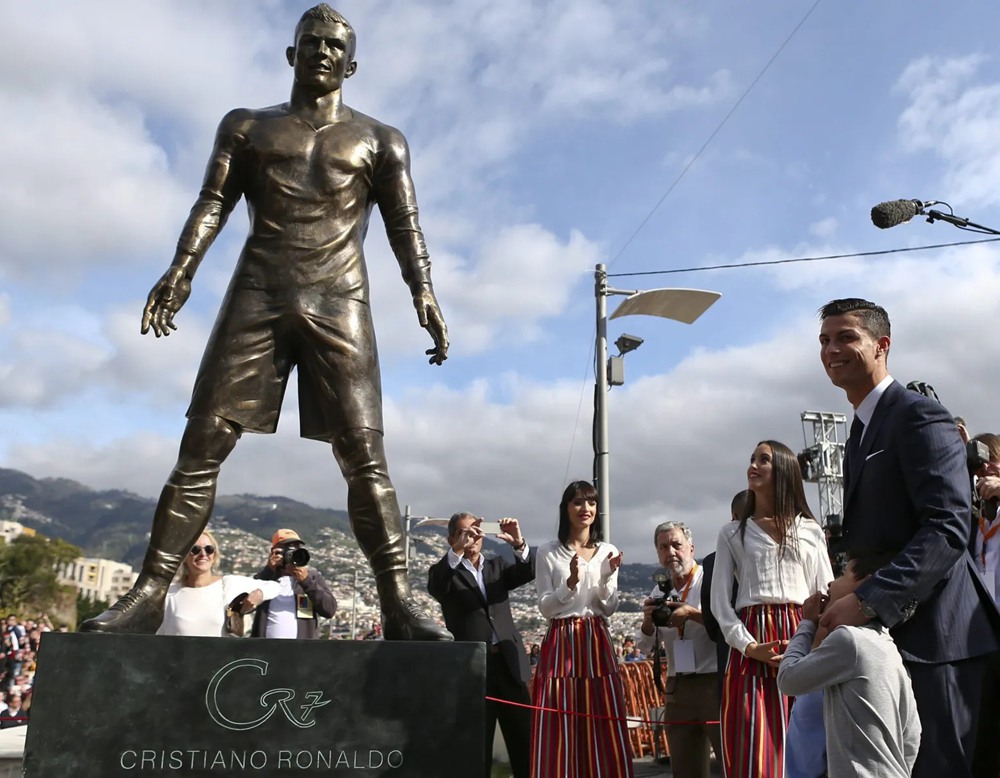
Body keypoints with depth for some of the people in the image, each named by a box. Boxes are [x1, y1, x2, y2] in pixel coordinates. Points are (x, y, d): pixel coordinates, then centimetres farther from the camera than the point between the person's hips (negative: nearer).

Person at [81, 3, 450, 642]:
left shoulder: (380, 140, 17)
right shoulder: (247, 126, 21)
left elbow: (405, 224, 7)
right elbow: (214, 202, 9)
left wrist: (423, 291, -11)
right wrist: (182, 269, -10)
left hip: (340, 304, -1)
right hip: (256, 297, 2)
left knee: (364, 457, -12)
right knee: (201, 446, -6)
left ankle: (400, 605, -12)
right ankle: (149, 594, -2)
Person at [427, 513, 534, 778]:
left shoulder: (497, 565, 16)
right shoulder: (447, 572, 6)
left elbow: (527, 573, -1)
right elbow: (434, 586, -17)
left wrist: (519, 544, -20)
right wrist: (458, 549, -31)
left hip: (509, 663, 3)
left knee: (525, 744, 6)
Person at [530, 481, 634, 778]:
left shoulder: (608, 552, 8)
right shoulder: (548, 553, 2)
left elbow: (609, 609, 5)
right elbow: (545, 607, -2)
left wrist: (607, 577, -12)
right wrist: (571, 582, -18)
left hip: (596, 644, 2)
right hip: (560, 645, -2)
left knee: (603, 729, 0)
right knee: (559, 730, -3)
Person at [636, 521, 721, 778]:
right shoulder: (659, 591, 13)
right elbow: (646, 647, 13)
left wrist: (694, 614, -24)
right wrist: (648, 621, -6)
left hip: (715, 682, -5)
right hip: (677, 688, 6)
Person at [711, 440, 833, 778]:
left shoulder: (811, 531, 14)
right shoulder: (733, 534, 12)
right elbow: (719, 601, 4)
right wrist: (750, 647, -10)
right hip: (752, 643, -1)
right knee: (753, 750, -7)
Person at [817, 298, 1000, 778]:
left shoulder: (920, 417, -11)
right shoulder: (863, 430, 19)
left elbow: (948, 528, -22)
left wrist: (867, 600, -26)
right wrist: (844, 601, 6)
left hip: (931, 633, -9)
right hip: (884, 631, 9)